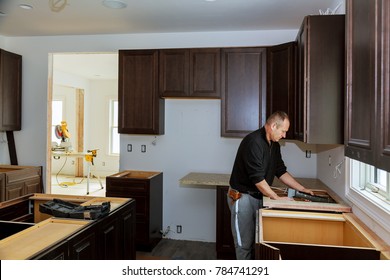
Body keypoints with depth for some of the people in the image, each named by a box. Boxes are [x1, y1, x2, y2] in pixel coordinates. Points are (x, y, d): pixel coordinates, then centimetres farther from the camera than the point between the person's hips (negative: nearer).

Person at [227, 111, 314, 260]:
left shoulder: (274, 145, 7)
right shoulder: (253, 142, -22)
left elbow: (281, 171, 15)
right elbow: (257, 178, -24)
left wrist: (302, 189, 10)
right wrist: (277, 198, -18)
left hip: (259, 196, 8)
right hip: (242, 196, -8)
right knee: (245, 243, 1)